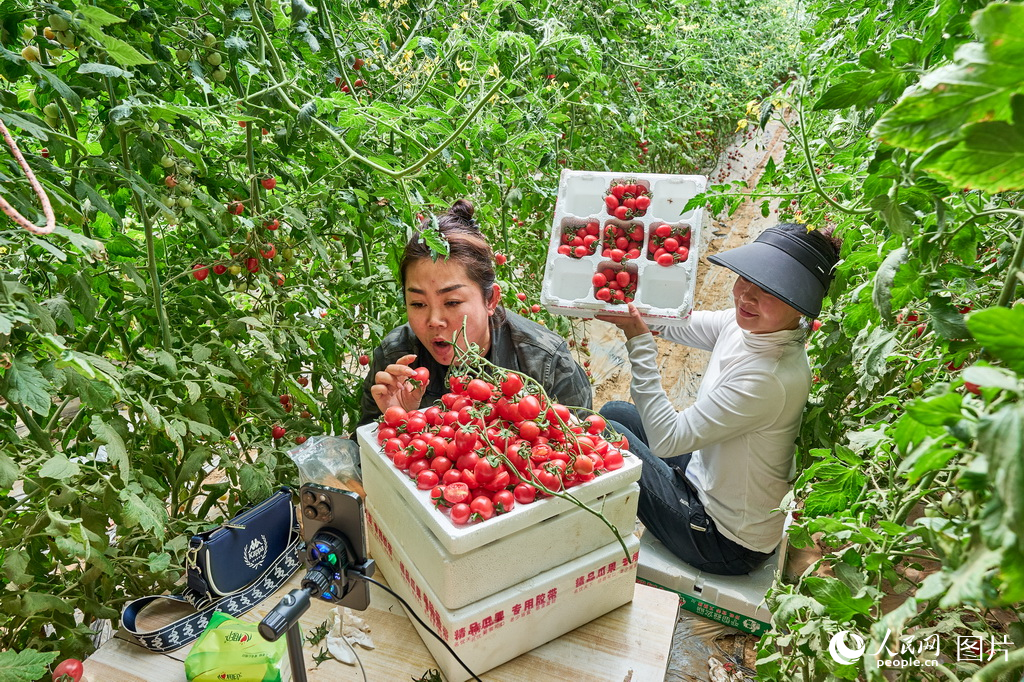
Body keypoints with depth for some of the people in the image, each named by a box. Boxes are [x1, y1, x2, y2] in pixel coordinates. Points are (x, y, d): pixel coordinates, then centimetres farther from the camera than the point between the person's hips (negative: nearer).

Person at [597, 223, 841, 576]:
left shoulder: (771, 378, -34)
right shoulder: (748, 324, -10)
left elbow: (667, 438, -28)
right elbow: (669, 320, 5)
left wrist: (639, 341, -27)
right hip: (707, 479, 8)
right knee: (614, 411, 16)